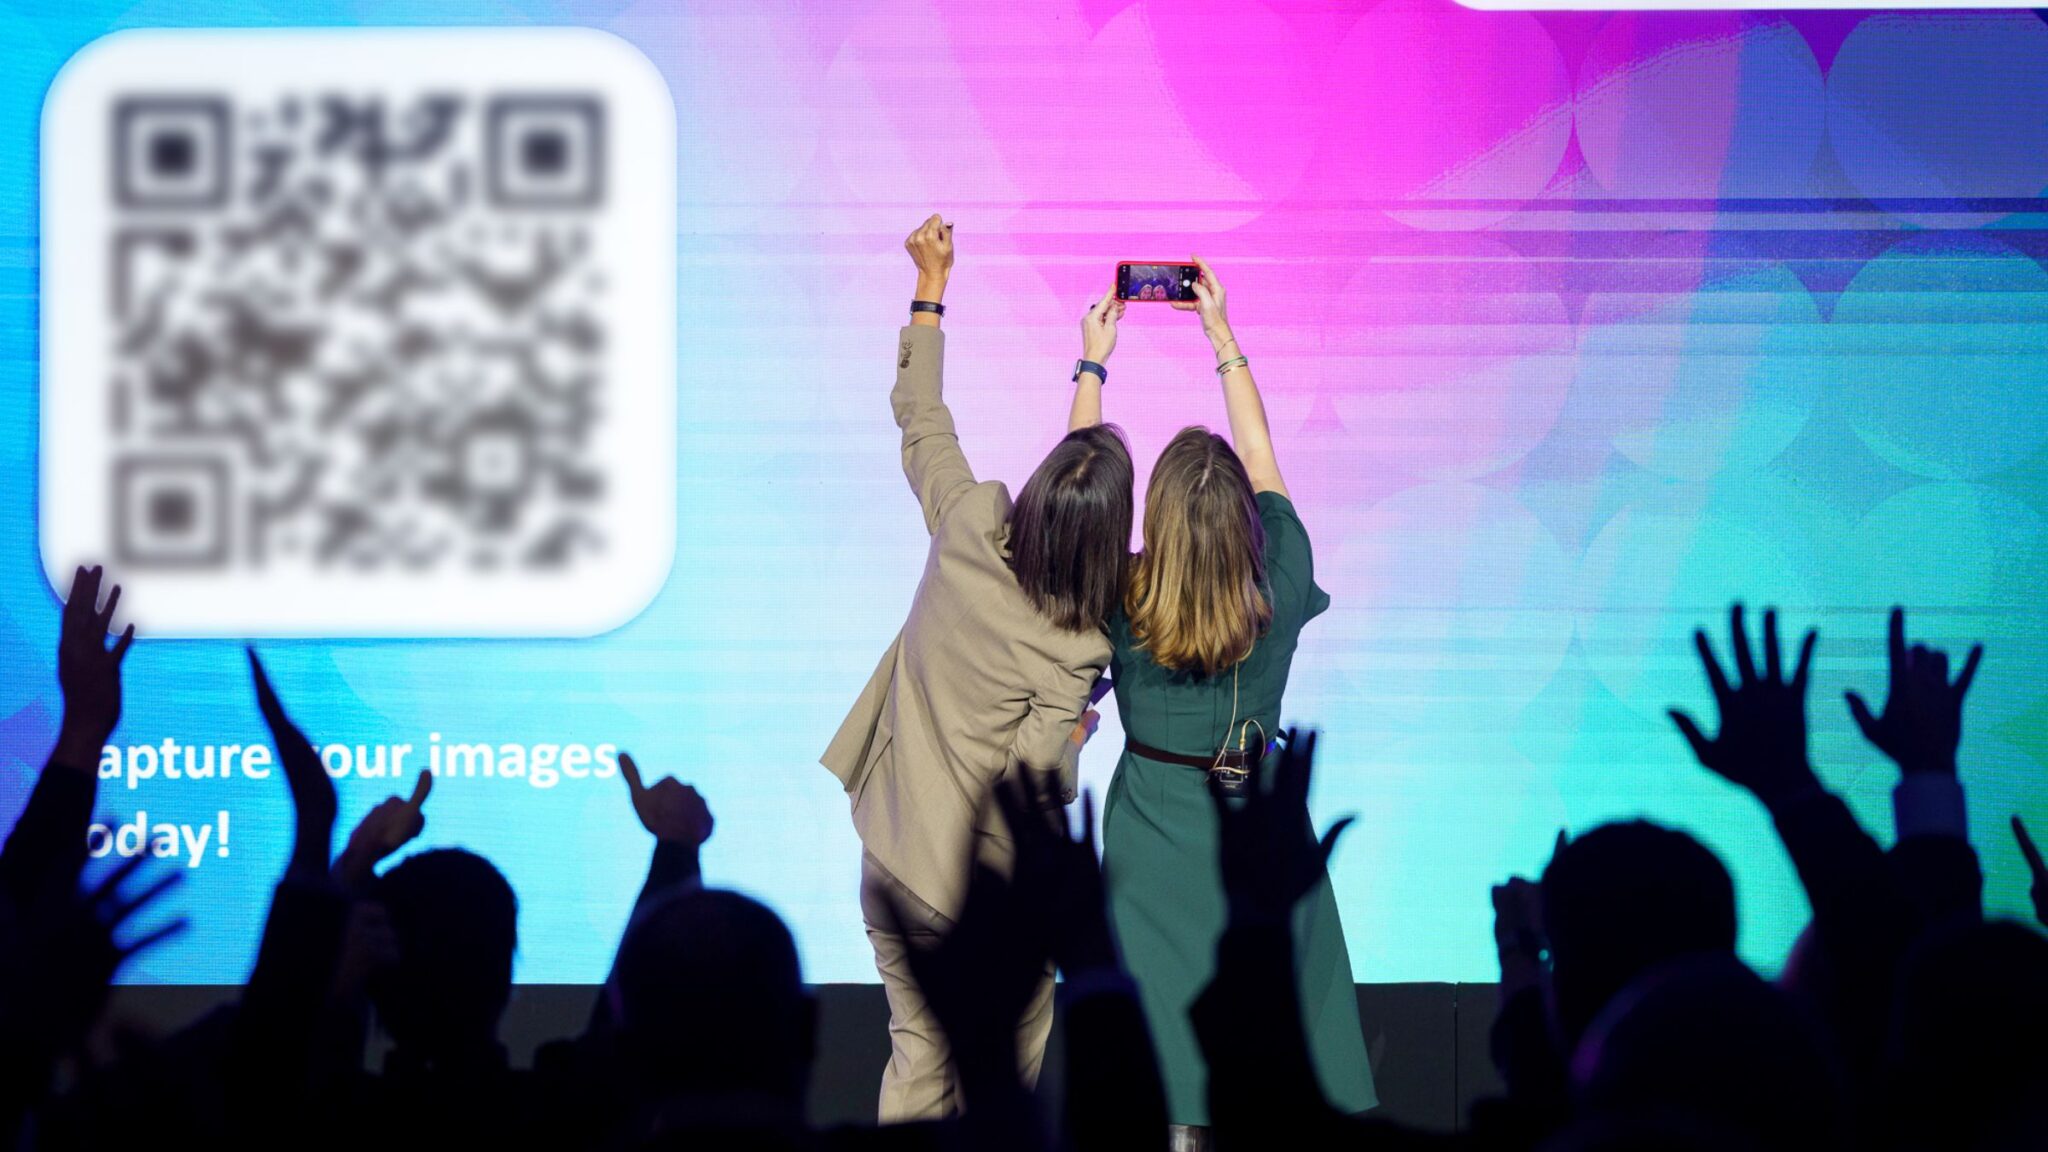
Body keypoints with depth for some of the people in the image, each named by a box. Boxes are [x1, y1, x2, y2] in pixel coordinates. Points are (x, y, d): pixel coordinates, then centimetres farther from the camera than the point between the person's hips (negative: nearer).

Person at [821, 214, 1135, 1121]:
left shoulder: (967, 528, -12)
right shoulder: (1076, 647, -24)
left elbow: (920, 420, 4)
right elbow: (1032, 776, -25)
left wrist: (930, 290, 13)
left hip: (892, 863, 5)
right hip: (985, 894, -5)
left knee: (916, 1057, 17)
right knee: (1005, 1070, 18)